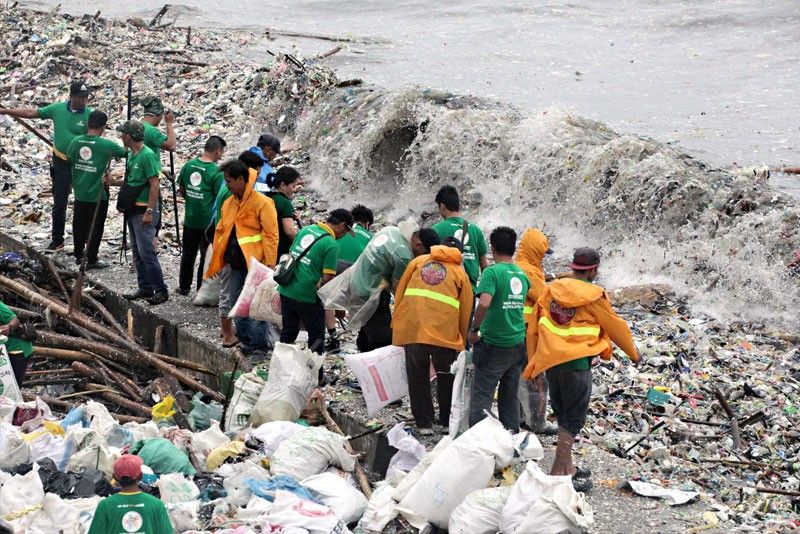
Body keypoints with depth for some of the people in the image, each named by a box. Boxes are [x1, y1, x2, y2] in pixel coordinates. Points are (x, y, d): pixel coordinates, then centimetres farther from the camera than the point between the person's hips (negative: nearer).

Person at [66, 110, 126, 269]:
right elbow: (124, 152, -4)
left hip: (79, 193, 5)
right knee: (95, 227, 6)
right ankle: (91, 260, 10)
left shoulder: (76, 142, -5)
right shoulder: (106, 145, -18)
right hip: (97, 195, -5)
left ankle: (79, 255, 30)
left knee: (79, 225, 18)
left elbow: (69, 158, 9)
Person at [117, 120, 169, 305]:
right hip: (133, 209, 10)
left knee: (146, 252, -11)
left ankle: (161, 290, -7)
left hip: (144, 211, -10)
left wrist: (149, 211, -23)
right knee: (137, 252, 12)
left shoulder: (147, 155, -16)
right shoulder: (131, 155, 12)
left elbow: (154, 184, -19)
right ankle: (145, 288, 19)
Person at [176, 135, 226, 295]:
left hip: (190, 218, 5)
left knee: (188, 254, 19)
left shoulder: (188, 165, -1)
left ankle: (184, 287, 27)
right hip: (208, 220, -5)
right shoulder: (216, 171, -17)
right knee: (207, 256, 8)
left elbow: (181, 189, 9)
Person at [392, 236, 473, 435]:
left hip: (412, 328, 1)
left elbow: (400, 293, 14)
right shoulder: (460, 272, 13)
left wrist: (396, 323, 21)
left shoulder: (418, 262, 16)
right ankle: (447, 421, 21)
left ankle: (424, 423, 11)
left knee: (417, 376, 10)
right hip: (445, 332, -1)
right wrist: (462, 340, 22)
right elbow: (466, 309, 12)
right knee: (446, 377, 16)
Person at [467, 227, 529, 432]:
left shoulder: (492, 272, -14)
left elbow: (484, 303, -28)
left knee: (482, 396, -1)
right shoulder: (522, 275, 7)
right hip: (517, 344, 6)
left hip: (494, 345, -6)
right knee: (510, 396, 16)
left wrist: (474, 329, -16)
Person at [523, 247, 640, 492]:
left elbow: (533, 327, 8)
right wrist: (634, 354, 18)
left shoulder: (552, 289, 4)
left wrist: (533, 362, 16)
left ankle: (567, 468, 28)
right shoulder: (594, 296, -10)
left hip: (550, 362, 6)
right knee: (573, 419, 2)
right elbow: (616, 327, 2)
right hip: (576, 363, -6)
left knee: (563, 416, 19)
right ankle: (558, 473, 0)